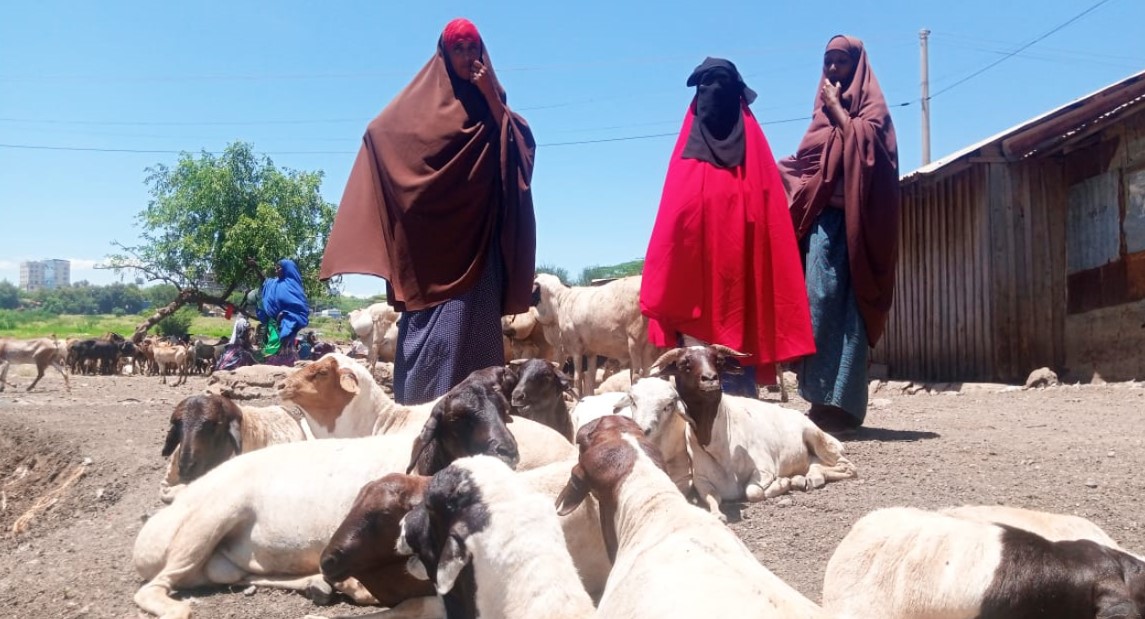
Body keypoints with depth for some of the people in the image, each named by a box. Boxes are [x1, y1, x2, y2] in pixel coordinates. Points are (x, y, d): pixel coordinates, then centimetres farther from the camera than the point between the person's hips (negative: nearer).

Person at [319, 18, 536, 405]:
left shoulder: (488, 102, 17)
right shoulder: (423, 103, 12)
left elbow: (520, 146, 2)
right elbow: (382, 133, 6)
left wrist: (491, 98, -4)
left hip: (476, 236, 2)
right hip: (431, 235, -2)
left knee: (473, 325, -4)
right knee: (433, 326, -10)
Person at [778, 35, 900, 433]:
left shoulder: (872, 105, 5)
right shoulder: (825, 111, 24)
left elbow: (863, 141, -14)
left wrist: (837, 109, -2)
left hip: (850, 220, -6)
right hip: (821, 217, 7)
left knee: (834, 305, -15)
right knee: (819, 304, 0)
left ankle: (838, 404, -17)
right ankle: (825, 400, 1)